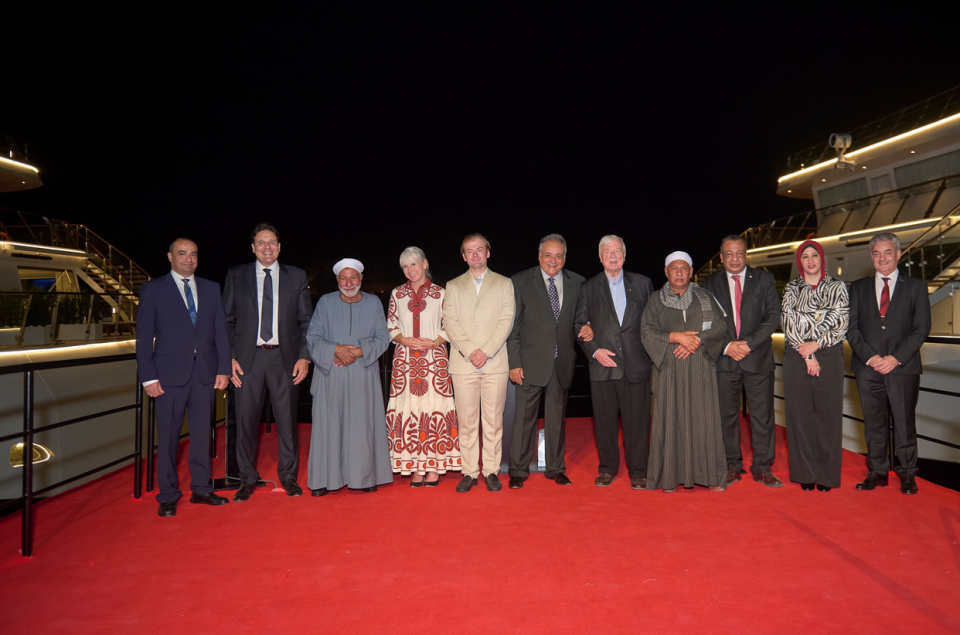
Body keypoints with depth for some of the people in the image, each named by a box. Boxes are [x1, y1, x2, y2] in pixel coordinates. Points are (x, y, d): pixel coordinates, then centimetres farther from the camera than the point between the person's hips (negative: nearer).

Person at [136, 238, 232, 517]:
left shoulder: (211, 289, 11)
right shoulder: (153, 289, 2)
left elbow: (221, 331, 9)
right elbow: (144, 336, -2)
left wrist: (223, 369, 1)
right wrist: (148, 377, -8)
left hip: (206, 373, 3)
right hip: (170, 374, -3)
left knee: (202, 432, 10)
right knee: (168, 436, 3)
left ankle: (201, 488, 22)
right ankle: (168, 496, 15)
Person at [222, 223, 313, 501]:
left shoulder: (297, 276, 7)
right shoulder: (236, 276, 7)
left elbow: (306, 321, 6)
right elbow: (226, 320, 7)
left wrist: (304, 357, -3)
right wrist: (229, 358, -2)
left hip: (284, 358, 0)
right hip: (248, 358, 0)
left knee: (287, 419, 6)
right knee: (246, 420, 3)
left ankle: (288, 476, 21)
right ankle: (247, 480, 19)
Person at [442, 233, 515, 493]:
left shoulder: (504, 284, 11)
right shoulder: (453, 286, 14)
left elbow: (507, 320, 1)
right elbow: (450, 322, 3)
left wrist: (486, 351, -11)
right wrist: (469, 351, -10)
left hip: (495, 362, -1)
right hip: (463, 363, 1)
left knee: (493, 420, 2)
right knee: (466, 420, 2)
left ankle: (491, 471, 11)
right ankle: (469, 472, 10)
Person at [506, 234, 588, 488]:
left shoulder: (577, 283, 6)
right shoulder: (521, 282, -2)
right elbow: (513, 326, -3)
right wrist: (514, 362, -8)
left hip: (562, 362, 3)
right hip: (531, 362, -2)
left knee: (556, 417, 12)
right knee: (524, 417, 2)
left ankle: (555, 469, 25)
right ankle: (518, 470, 15)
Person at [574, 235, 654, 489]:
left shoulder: (642, 283, 10)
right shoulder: (588, 288, 10)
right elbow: (579, 324, 7)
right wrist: (594, 350, -5)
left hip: (635, 364, 0)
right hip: (602, 364, 0)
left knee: (637, 420, 1)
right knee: (605, 420, 5)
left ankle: (638, 471, 14)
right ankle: (607, 469, 20)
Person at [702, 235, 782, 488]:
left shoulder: (764, 279, 6)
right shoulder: (710, 283, 8)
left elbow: (773, 316, -2)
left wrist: (749, 343, -13)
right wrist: (727, 346, -10)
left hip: (758, 358, -1)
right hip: (724, 359, 1)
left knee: (762, 415, 2)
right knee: (727, 416, 6)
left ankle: (762, 468, 14)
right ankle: (732, 466, 18)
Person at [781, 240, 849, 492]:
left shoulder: (837, 287, 7)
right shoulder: (791, 289, 8)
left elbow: (840, 322, -2)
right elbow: (789, 324, -1)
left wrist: (816, 344, -12)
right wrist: (807, 356, -9)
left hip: (829, 357, 0)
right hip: (797, 358, 1)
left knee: (827, 414, 1)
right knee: (800, 414, 2)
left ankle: (826, 473, 11)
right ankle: (805, 472, 11)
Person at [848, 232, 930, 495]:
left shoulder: (916, 287, 6)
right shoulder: (858, 288, 10)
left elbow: (921, 329, -1)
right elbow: (851, 328, 5)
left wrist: (896, 358, -11)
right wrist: (869, 357, -8)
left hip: (903, 367, -1)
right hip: (868, 366, 2)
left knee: (904, 422, 4)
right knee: (873, 423, 7)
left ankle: (907, 474, 17)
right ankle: (877, 472, 17)